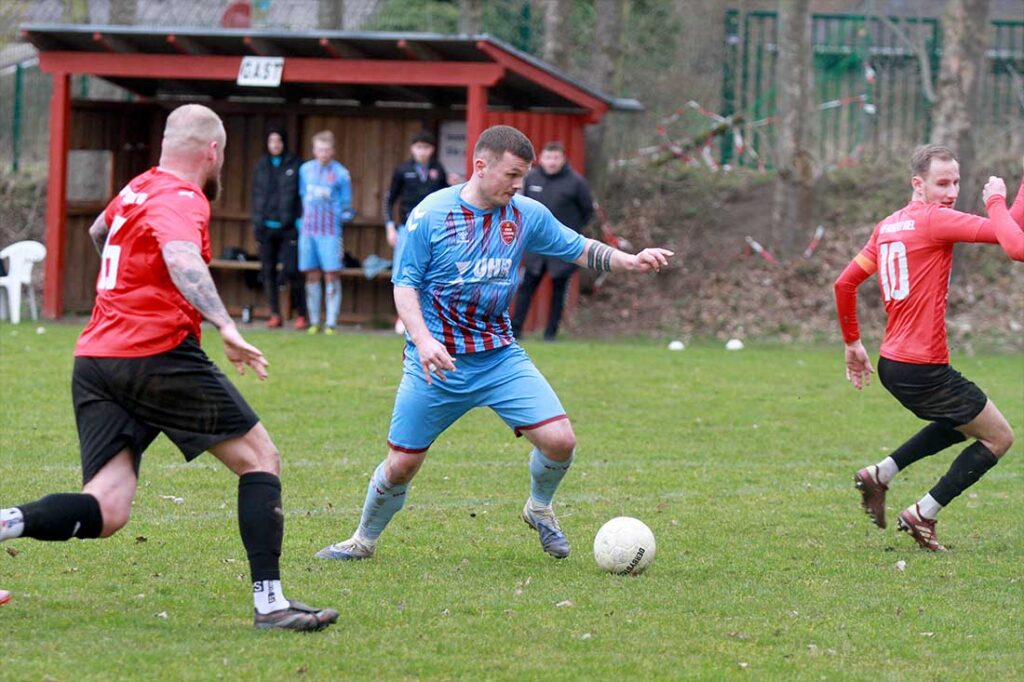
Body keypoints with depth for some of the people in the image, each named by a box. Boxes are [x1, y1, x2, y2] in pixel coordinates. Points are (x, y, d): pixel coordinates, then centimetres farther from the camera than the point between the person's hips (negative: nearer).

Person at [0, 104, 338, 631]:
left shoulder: (137, 189, 19)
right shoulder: (182, 199, -7)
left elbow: (99, 233, 41)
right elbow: (181, 258, -28)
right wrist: (226, 327, -39)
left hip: (94, 360, 8)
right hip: (158, 356, -8)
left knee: (105, 512, -2)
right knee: (260, 460, 3)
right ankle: (269, 602, -5)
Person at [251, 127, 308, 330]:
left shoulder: (294, 165, 0)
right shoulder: (262, 165, 11)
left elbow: (301, 194, -1)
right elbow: (257, 194, 13)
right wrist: (257, 222, 7)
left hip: (288, 227, -4)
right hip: (267, 227, 4)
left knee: (291, 271, -10)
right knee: (269, 271, 4)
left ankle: (301, 315, -3)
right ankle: (275, 314, 10)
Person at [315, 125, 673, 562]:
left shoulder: (527, 215, 0)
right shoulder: (430, 215, -10)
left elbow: (580, 250, 11)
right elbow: (405, 285, -7)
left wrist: (630, 261, -7)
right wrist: (423, 339, -23)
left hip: (500, 357, 3)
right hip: (437, 361, -3)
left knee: (559, 440, -12)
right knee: (402, 464, -1)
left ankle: (539, 508, 19)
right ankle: (364, 540, 25)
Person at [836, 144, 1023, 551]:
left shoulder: (886, 227, 11)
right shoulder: (934, 220, -14)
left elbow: (844, 283, 17)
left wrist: (852, 342, 25)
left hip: (891, 364, 9)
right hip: (924, 368, -9)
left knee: (959, 424, 31)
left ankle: (880, 474, 20)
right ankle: (922, 515, 3)